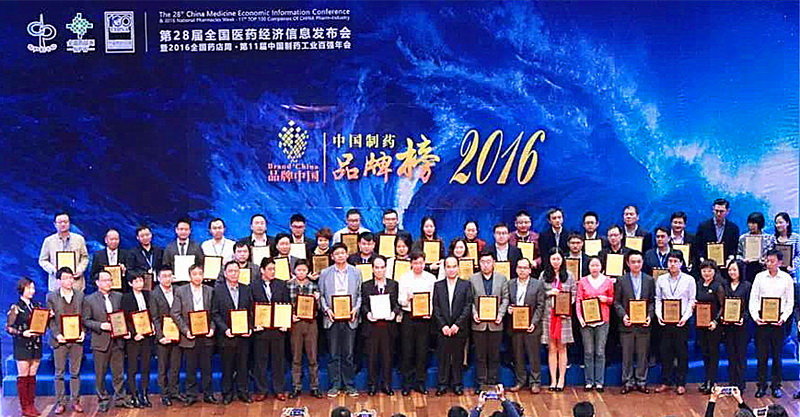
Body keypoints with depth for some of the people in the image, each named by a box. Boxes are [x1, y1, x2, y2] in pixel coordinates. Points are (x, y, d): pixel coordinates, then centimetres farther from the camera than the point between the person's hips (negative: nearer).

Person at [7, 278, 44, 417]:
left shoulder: (37, 306, 10)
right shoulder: (16, 307, -6)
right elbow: (8, 327, -8)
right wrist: (23, 333, -20)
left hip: (36, 345, 5)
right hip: (22, 345, -5)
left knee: (32, 376, 9)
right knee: (23, 376, 0)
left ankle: (31, 405, 14)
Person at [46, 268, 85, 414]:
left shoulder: (80, 295, 4)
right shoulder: (51, 296, -2)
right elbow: (50, 319, -2)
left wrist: (83, 332, -7)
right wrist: (57, 335, -14)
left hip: (77, 339, 2)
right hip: (60, 340, -2)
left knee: (75, 372, 8)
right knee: (59, 373, 5)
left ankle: (75, 401, 16)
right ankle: (60, 402, 13)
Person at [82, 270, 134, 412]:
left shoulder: (119, 297, 8)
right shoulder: (89, 299, 0)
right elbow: (85, 320, -3)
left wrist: (126, 330, -3)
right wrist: (100, 326, -17)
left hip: (118, 340, 3)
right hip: (100, 341, -2)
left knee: (118, 372, 9)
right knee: (100, 374, 5)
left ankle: (120, 398, 19)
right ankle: (103, 400, 16)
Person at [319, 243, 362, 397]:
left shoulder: (356, 272, 9)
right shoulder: (325, 273, 7)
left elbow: (360, 294, 9)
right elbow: (321, 295, 8)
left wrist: (356, 308, -7)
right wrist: (326, 309, -7)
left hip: (350, 318, 0)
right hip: (332, 318, 0)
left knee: (348, 354, 4)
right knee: (334, 354, 3)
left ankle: (348, 384, 13)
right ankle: (335, 385, 10)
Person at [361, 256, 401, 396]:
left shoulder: (393, 284, 10)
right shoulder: (366, 286, 8)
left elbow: (397, 303, 5)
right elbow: (363, 305, 4)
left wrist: (394, 312, -16)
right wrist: (367, 313, -17)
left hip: (388, 325, 1)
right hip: (372, 326, 0)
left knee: (387, 356, 4)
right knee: (372, 356, 3)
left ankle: (386, 384, 14)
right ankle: (372, 385, 12)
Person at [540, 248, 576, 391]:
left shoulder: (569, 276, 7)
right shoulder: (544, 275, 7)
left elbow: (574, 294, 7)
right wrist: (549, 293, -9)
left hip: (564, 315, 0)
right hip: (548, 314, 0)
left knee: (562, 348, 2)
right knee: (552, 348, 3)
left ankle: (561, 380, 8)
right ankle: (553, 380, 7)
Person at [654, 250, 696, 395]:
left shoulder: (689, 280, 2)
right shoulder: (661, 279, 8)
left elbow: (692, 301, 1)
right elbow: (658, 300, 10)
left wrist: (685, 317, -11)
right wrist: (659, 315, -5)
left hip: (681, 322, -2)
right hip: (665, 322, 2)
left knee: (682, 353, 2)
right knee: (665, 352, 5)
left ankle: (681, 383, 10)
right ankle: (666, 382, 14)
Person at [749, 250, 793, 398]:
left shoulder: (786, 279, 2)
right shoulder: (760, 277, 3)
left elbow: (790, 302, 4)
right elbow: (753, 299, 4)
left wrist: (783, 318, -10)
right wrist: (755, 317, -9)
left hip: (778, 322, 0)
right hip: (761, 321, 0)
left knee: (777, 355, 6)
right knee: (761, 355, 3)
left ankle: (776, 386, 16)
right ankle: (761, 386, 12)